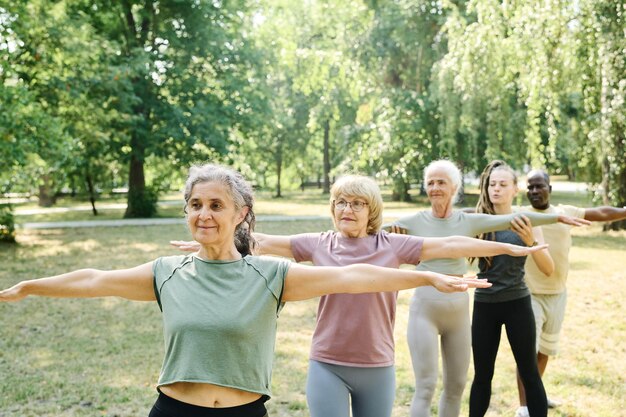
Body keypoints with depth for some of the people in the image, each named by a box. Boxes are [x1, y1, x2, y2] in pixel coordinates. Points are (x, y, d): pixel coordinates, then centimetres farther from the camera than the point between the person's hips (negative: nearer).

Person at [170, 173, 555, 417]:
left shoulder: (392, 245, -5)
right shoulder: (318, 244, -2)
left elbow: (448, 245, -6)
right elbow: (265, 242, -1)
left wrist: (507, 248, -6)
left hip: (377, 368, 1)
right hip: (328, 366, 0)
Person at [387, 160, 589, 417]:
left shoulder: (468, 221, 4)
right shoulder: (414, 222, -2)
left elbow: (514, 219, 6)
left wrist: (556, 217, 9)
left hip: (459, 311, 4)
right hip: (425, 309, -3)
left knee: (456, 385, 12)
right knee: (426, 388, -6)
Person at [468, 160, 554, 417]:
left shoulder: (526, 222, -3)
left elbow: (549, 270, -8)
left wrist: (531, 242, -26)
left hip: (517, 304, -1)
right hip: (484, 305, 1)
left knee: (529, 372, 3)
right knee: (482, 374, 7)